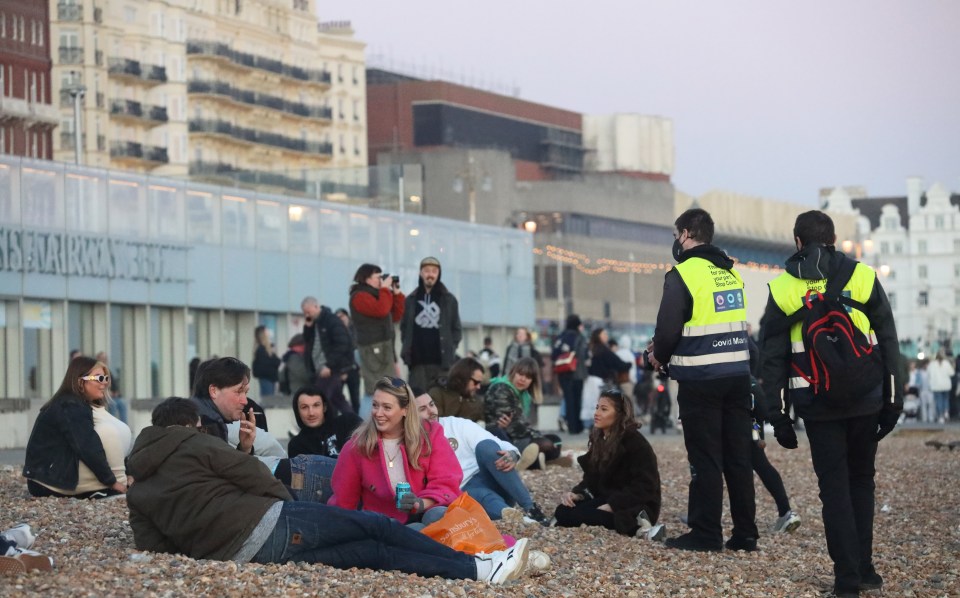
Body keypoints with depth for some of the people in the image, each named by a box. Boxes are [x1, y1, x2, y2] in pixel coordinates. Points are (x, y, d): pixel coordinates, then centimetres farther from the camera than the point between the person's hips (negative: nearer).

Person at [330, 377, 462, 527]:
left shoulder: (429, 435, 2)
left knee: (439, 516, -37)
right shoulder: (356, 447, 2)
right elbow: (343, 502, 12)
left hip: (424, 515, 1)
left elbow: (446, 483, -5)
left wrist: (421, 503, -24)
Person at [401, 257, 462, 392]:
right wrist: (406, 349, 0)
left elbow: (457, 329, 10)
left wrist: (450, 349, -2)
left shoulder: (449, 300, 8)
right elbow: (404, 327, 14)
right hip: (418, 362, 1)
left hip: (442, 362, 0)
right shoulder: (411, 300, 11)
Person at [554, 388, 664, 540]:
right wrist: (577, 494, -9)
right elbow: (592, 478, 13)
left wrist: (611, 506, -25)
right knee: (563, 510, -15)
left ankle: (633, 525, -25)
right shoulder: (599, 440, 12)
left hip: (635, 506, -9)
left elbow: (644, 487, -19)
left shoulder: (636, 443, -14)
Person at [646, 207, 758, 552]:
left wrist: (659, 356, 8)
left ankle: (706, 533, 3)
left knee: (705, 459, 0)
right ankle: (745, 533, 12)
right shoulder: (731, 272, 12)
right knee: (738, 457, 10)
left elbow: (668, 329, -14)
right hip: (738, 375, 6)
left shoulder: (683, 274, -12)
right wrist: (666, 347, 18)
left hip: (700, 381, -6)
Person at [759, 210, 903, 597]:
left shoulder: (783, 289, 1)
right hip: (866, 401, 1)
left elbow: (771, 357, 2)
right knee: (861, 479, 16)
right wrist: (893, 401, 8)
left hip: (817, 404, -1)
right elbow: (888, 343, 3)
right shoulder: (863, 278, 1)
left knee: (834, 485, 5)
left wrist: (778, 415, 7)